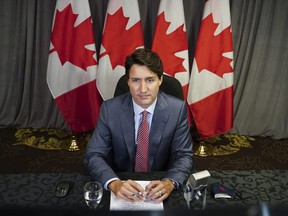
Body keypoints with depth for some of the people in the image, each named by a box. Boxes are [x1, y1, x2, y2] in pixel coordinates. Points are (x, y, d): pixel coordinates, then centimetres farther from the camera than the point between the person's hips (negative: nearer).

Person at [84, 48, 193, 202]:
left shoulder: (177, 109, -10)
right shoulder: (110, 109, -11)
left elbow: (184, 156, -8)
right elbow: (93, 156, -11)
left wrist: (169, 183, -28)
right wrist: (114, 183, -30)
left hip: (160, 185, 1)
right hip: (122, 184, -1)